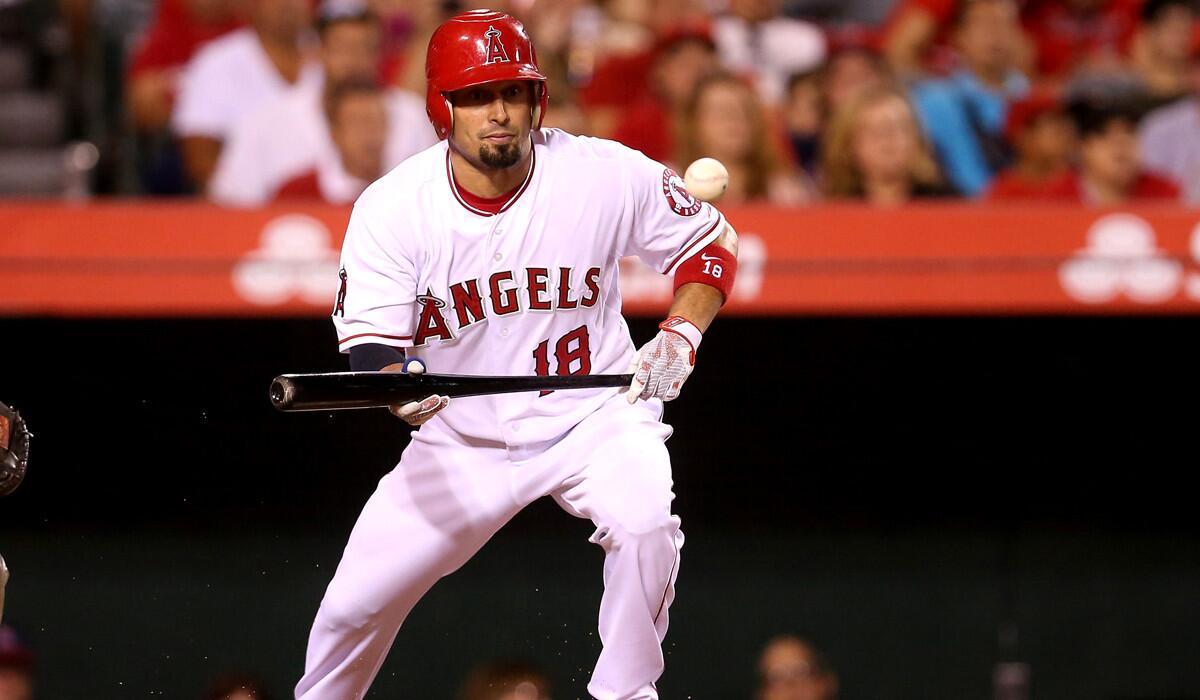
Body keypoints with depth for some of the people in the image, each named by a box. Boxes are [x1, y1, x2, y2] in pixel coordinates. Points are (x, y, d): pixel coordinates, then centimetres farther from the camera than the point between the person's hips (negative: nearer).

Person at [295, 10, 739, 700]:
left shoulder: (609, 176, -16)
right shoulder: (391, 208, -15)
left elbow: (711, 243, -1)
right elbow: (371, 349, -17)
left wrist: (681, 335, -18)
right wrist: (399, 384, -40)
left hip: (594, 415, -1)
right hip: (462, 437, 1)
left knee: (645, 528, -31)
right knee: (354, 603, 0)